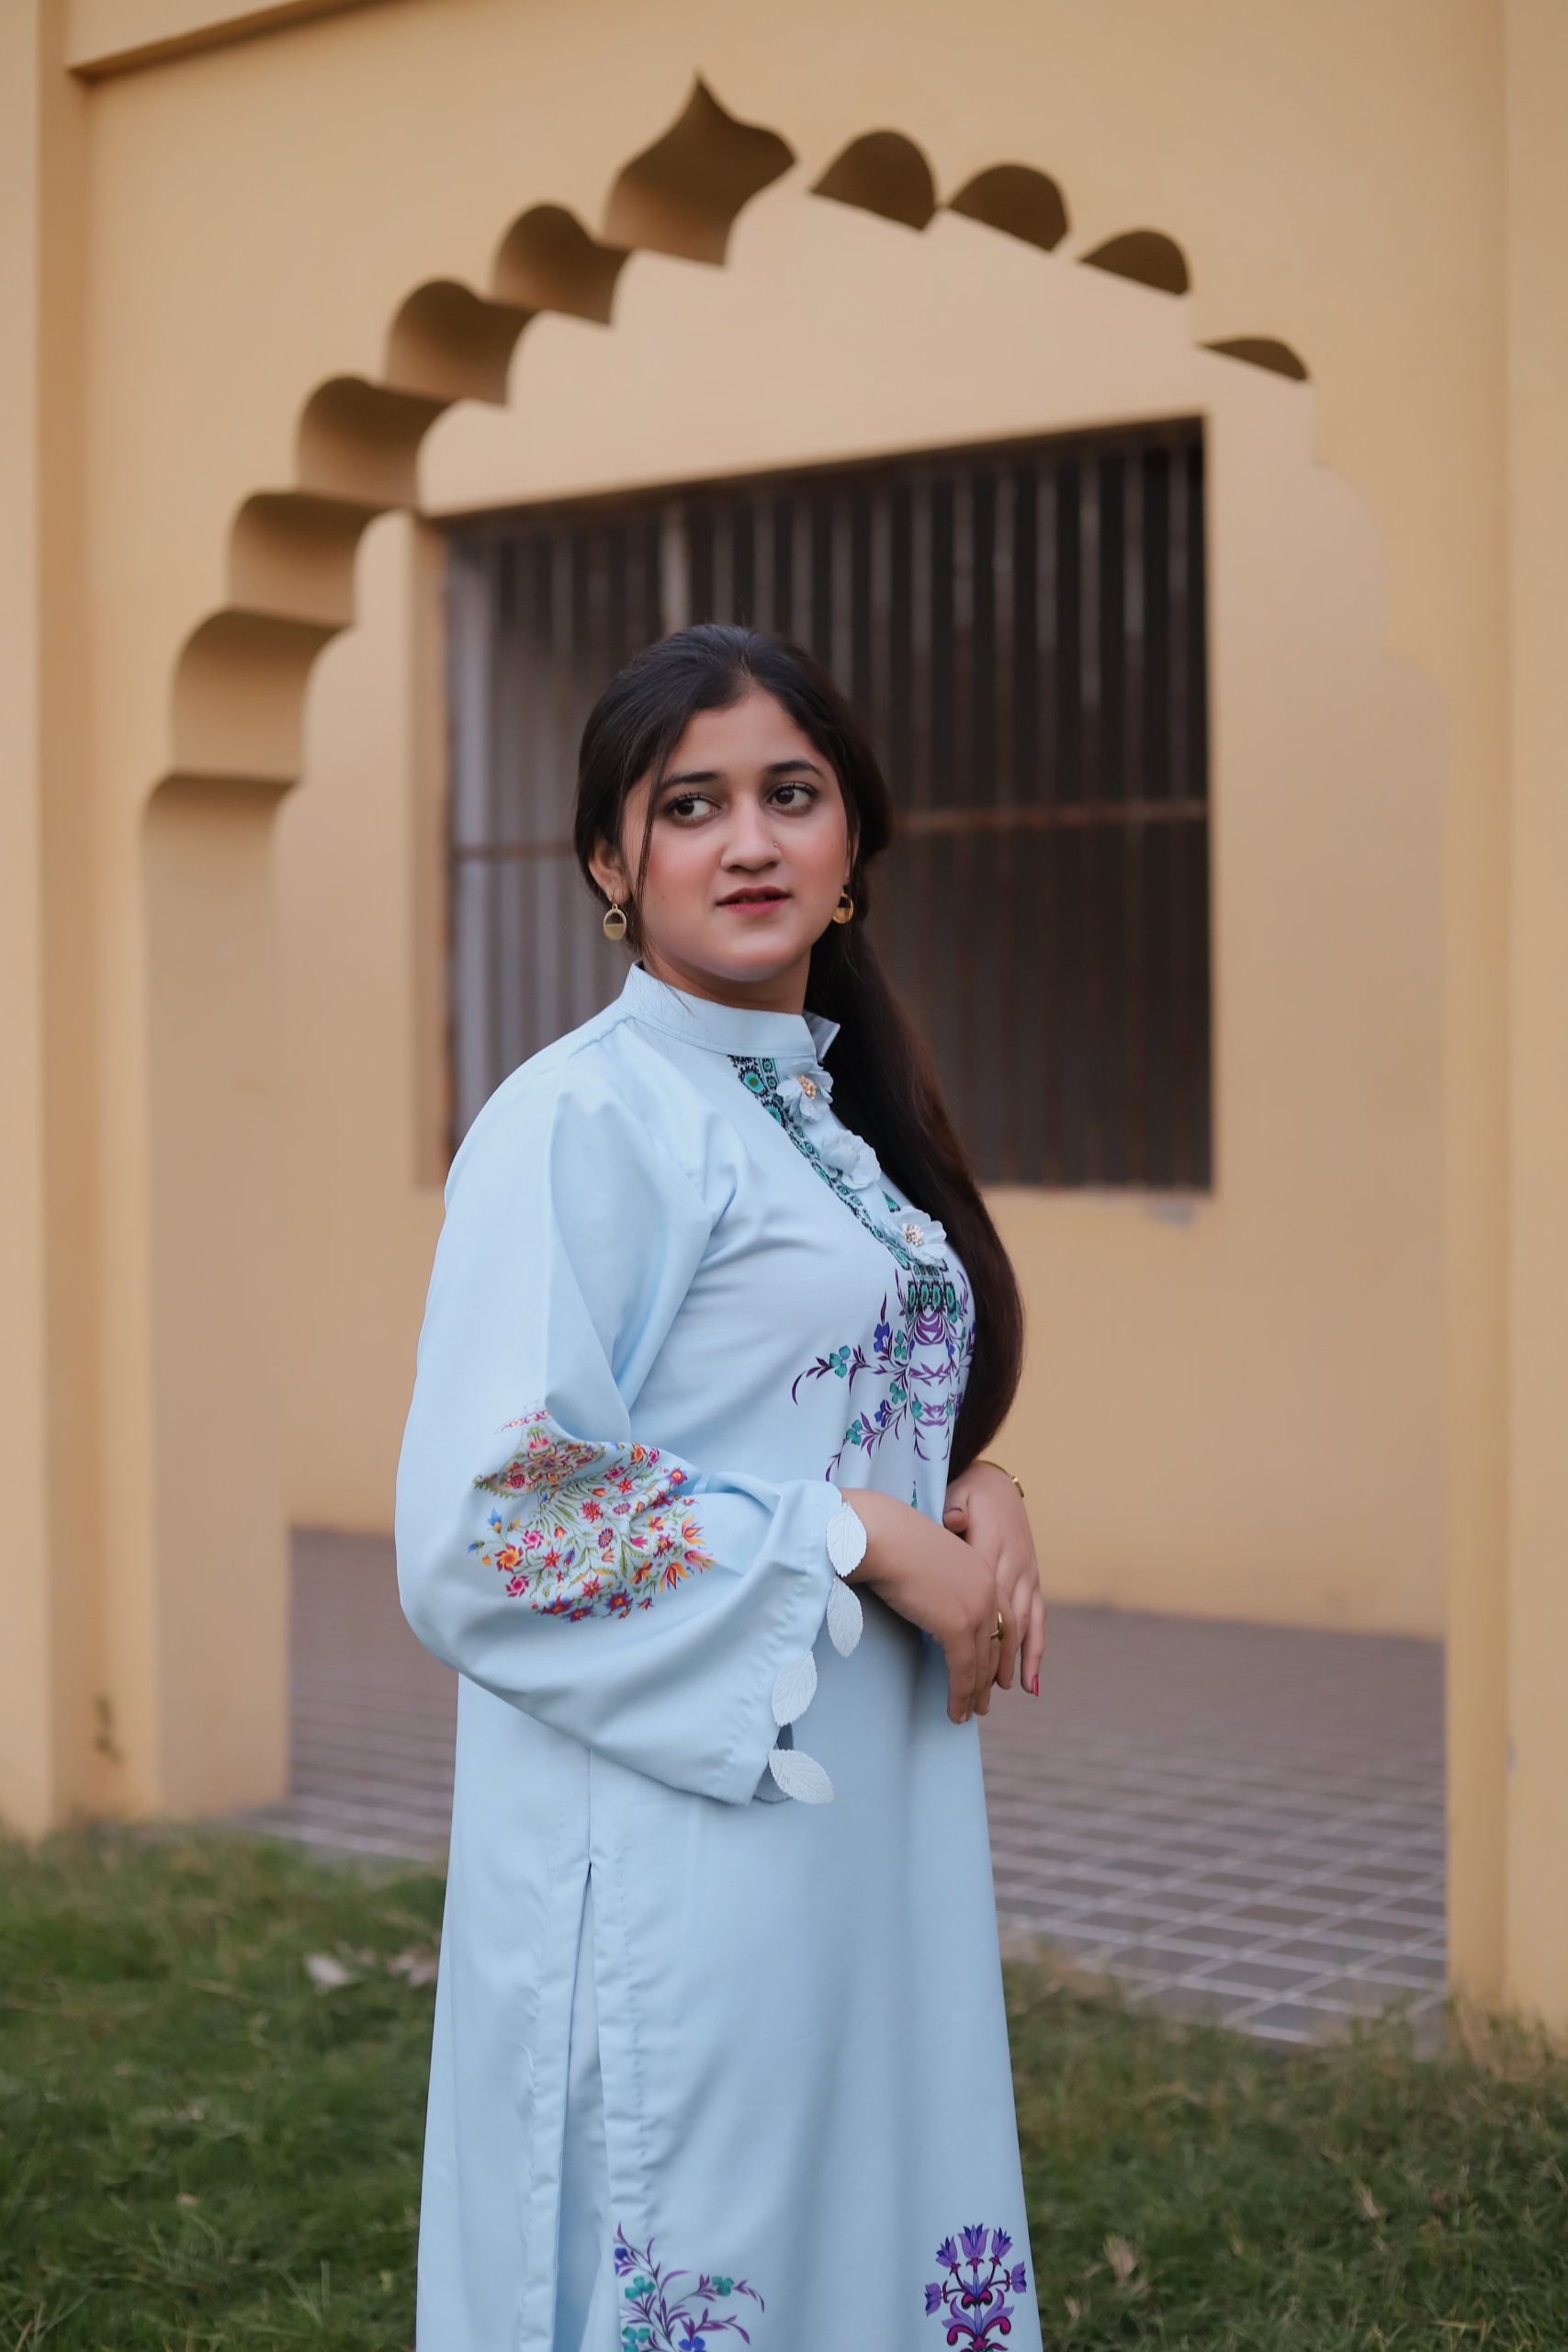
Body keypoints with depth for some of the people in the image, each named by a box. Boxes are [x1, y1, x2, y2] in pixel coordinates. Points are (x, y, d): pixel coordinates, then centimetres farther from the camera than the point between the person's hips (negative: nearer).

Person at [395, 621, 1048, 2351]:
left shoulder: (835, 1116, 13)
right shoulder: (583, 1121, -11)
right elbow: (484, 1524, -19)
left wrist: (976, 1496, 1)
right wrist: (861, 1538, -17)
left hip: (869, 1819, 8)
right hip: (680, 1857, -7)